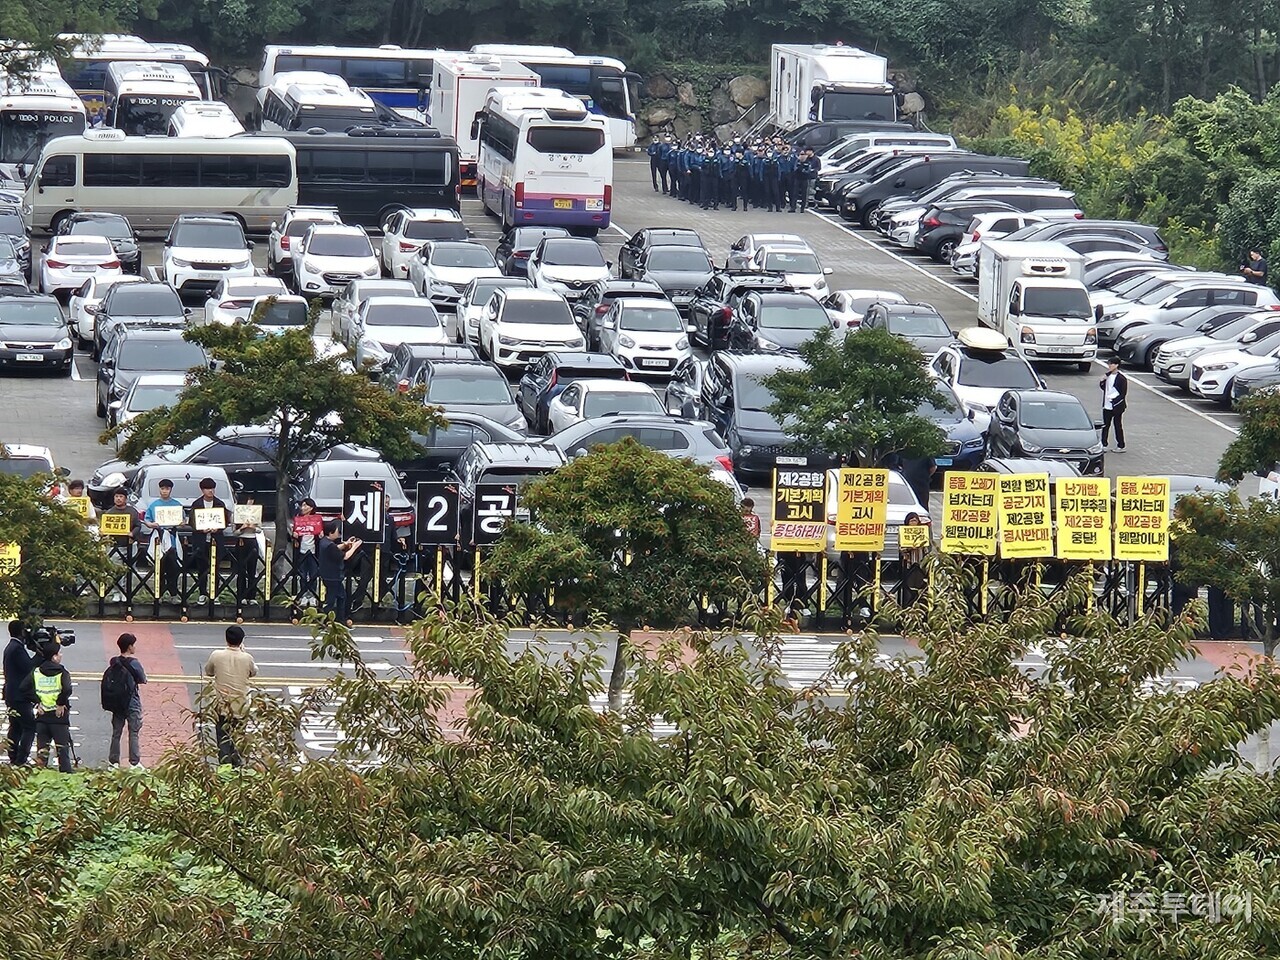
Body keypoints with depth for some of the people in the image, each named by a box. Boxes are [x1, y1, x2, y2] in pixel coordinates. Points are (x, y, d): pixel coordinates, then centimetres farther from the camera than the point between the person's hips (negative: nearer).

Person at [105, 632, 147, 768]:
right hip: (132, 703, -5)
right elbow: (143, 680, -7)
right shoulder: (133, 663, -16)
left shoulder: (114, 662, -1)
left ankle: (113, 761, 12)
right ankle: (135, 762, -2)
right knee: (134, 733, 1)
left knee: (116, 733, 11)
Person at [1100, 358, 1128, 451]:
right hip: (1107, 406, 7)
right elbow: (1104, 388, 18)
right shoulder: (1108, 376, 8)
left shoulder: (1121, 378, -14)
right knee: (1105, 426, 10)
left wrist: (1114, 400, -22)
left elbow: (1123, 394, -14)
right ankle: (1103, 444, 17)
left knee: (1118, 426, 3)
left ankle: (1121, 446, 12)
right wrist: (1102, 382, -2)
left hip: (1117, 407, -7)